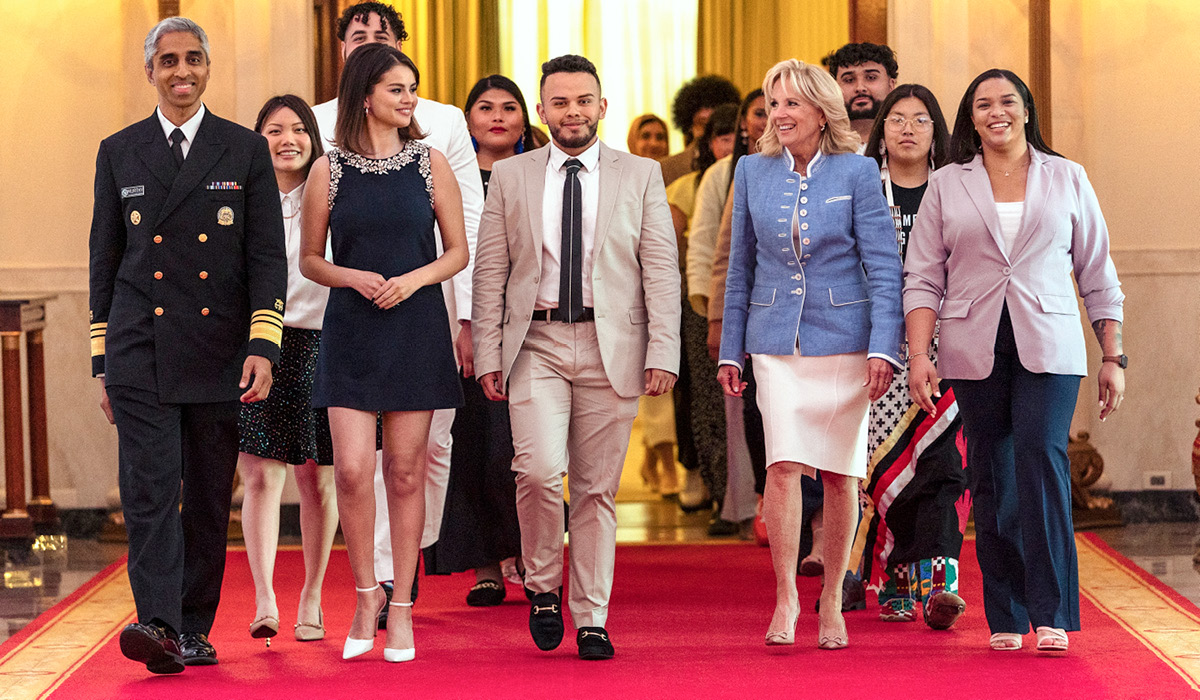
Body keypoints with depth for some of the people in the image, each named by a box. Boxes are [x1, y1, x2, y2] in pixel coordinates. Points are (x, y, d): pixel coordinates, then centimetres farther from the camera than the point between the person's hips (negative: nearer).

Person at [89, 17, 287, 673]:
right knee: (148, 489, -12)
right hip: (141, 352, 0)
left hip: (219, 354, 0)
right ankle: (158, 625, -20)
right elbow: (104, 261, 12)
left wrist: (262, 346, -10)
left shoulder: (246, 151, 6)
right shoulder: (119, 153, 9)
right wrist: (103, 360, 7)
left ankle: (195, 629, 15)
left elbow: (267, 256, 2)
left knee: (209, 497, 5)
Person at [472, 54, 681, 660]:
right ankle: (543, 586, 7)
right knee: (539, 470, -17)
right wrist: (488, 354, 0)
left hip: (611, 348, 0)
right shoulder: (510, 177, 9)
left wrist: (662, 354, -6)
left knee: (598, 488, 2)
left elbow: (662, 271, 3)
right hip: (536, 344, 0)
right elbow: (490, 274, 8)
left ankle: (592, 620, 11)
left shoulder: (640, 176, 7)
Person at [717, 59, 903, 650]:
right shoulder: (753, 172, 6)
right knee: (783, 463, -13)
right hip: (776, 340, 1)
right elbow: (741, 266, 13)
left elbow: (883, 266, -3)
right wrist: (729, 350, 10)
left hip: (842, 337, -1)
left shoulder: (857, 173, -2)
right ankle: (785, 598, -5)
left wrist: (882, 348, -13)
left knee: (839, 472, 5)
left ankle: (831, 602, 17)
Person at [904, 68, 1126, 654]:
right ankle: (1005, 618, 7)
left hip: (1048, 347, -1)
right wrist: (919, 355, -6)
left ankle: (1052, 613, -16)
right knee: (991, 476, 1)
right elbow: (922, 278, 6)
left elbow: (1098, 275, 13)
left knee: (1041, 457, -18)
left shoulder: (1067, 179, 10)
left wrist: (1112, 357, 8)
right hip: (975, 349, 1)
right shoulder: (946, 186, 10)